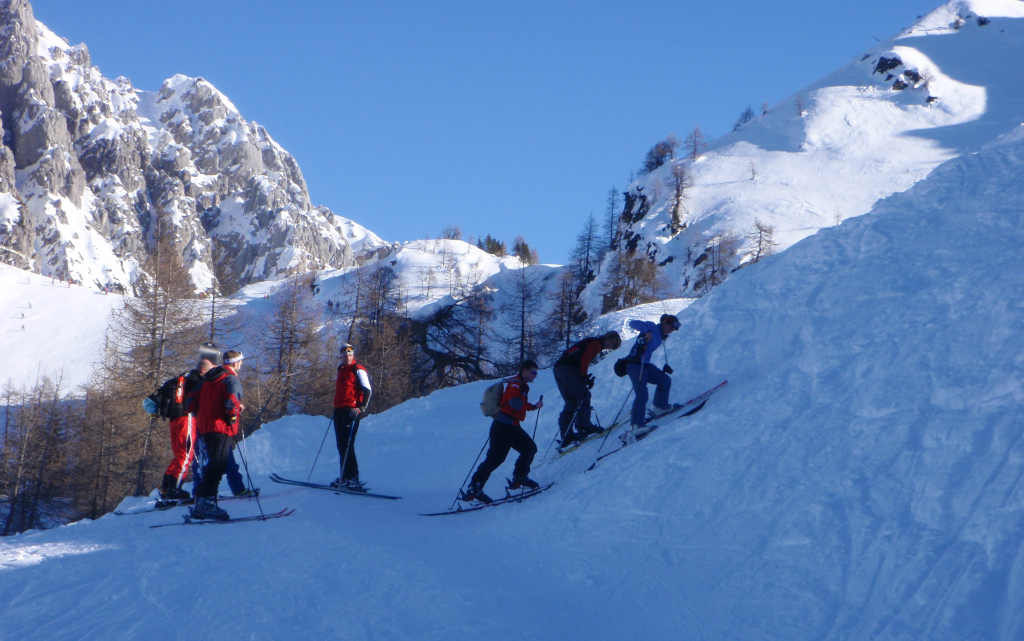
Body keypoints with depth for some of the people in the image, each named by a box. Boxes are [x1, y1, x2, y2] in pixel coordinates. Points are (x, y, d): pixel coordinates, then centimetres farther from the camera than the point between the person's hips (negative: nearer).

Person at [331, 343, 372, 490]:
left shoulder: (358, 370, -5)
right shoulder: (341, 370, 20)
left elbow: (367, 391, -11)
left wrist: (362, 408, -21)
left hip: (351, 411, -9)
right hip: (339, 411, 9)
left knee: (347, 445, -14)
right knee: (341, 445, 8)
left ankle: (352, 478, -15)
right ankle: (345, 477, 11)